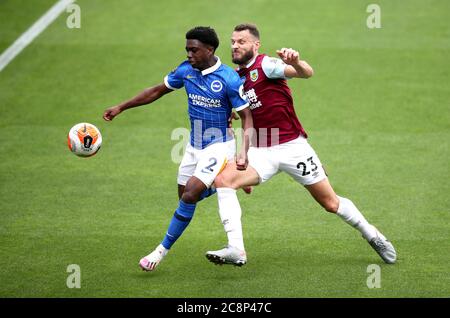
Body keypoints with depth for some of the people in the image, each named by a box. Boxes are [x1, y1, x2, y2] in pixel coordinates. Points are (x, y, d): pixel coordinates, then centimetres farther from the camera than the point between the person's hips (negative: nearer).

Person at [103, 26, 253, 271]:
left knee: (190, 194, -18)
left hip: (218, 146, -7)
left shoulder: (229, 79, -19)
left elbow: (247, 116, -12)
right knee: (185, 197, 7)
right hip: (194, 145, 7)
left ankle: (163, 249, -8)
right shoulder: (186, 70, -3)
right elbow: (157, 91, 10)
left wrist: (243, 153, -22)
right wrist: (121, 108, 8)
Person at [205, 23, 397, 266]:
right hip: (260, 152, 5)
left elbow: (307, 73, -26)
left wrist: (296, 62, -49)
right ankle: (236, 250, -24)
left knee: (331, 203, 3)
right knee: (223, 180, -21)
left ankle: (372, 236, 29)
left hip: (292, 147, -5)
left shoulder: (265, 65, -9)